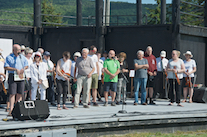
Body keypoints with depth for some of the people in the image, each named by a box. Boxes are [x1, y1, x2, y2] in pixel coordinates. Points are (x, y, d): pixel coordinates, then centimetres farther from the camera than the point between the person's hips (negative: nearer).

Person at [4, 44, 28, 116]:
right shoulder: (9, 57, -1)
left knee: (20, 93, 4)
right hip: (12, 76, -4)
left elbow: (26, 65, 18)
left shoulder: (22, 57, 14)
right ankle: (11, 109, -10)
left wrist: (23, 68, -5)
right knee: (12, 93, -9)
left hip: (20, 77, 5)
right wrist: (15, 69, -16)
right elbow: (6, 67, -8)